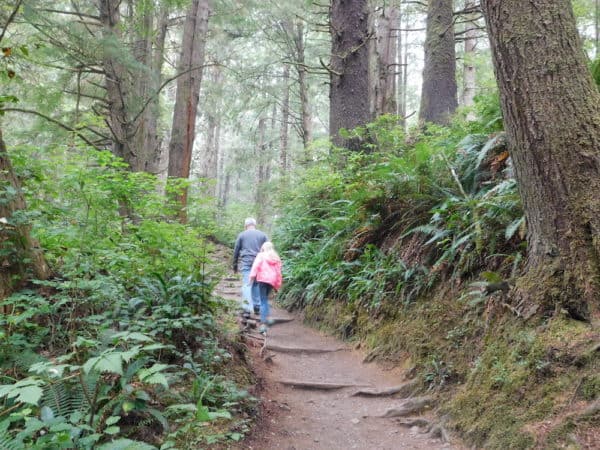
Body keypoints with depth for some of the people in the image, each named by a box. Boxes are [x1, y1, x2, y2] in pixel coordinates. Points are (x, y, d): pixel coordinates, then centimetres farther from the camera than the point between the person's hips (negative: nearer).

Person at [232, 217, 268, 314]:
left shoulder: (241, 235, 9)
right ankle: (257, 307, 15)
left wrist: (235, 265, 18)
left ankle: (247, 309, -15)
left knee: (246, 285, -6)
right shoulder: (262, 235, 12)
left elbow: (236, 251, 11)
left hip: (245, 263, -2)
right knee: (256, 284, 11)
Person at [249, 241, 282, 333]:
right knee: (265, 299, 20)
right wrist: (277, 286, 20)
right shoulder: (277, 258, 20)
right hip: (272, 281, 4)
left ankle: (263, 323, -11)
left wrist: (252, 275, -12)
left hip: (262, 279, -4)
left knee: (263, 301, -5)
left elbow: (256, 265, -5)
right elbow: (278, 272, 17)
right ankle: (265, 318, 10)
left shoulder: (261, 255, 11)